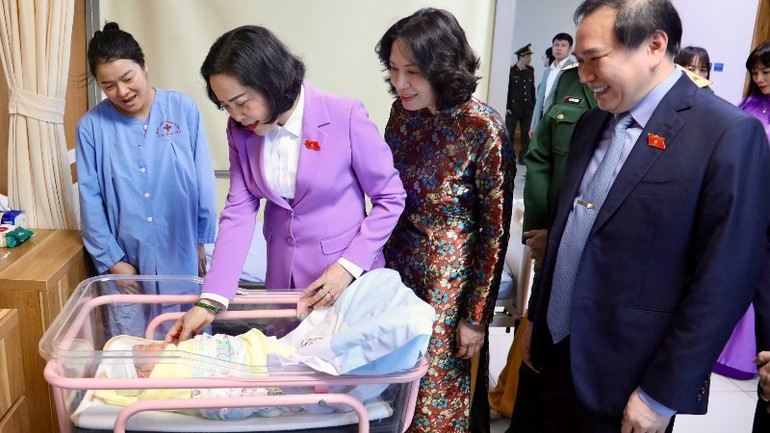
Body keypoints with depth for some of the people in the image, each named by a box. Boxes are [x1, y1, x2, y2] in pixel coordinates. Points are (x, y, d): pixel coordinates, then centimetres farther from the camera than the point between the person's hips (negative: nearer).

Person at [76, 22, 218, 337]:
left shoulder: (184, 109, -7)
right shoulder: (91, 126, -4)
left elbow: (204, 182, -2)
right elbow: (90, 201, -1)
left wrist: (203, 242, 1)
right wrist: (112, 261, -4)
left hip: (182, 257, 0)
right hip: (126, 263, 1)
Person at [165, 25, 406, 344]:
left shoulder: (345, 117, -20)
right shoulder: (240, 130, -6)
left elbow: (391, 198, -12)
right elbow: (239, 213, -7)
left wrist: (350, 265, -18)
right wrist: (210, 301, -15)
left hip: (347, 273, -4)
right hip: (283, 274, 4)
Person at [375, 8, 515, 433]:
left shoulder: (481, 127, -19)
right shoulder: (402, 112, -2)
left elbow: (495, 230, -13)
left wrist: (476, 316, -10)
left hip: (450, 279, -5)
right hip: (398, 267, 5)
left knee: (436, 391, 13)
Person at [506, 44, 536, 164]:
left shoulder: (530, 70, 8)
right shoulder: (510, 70, -7)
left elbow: (532, 88, 13)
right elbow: (505, 89, -7)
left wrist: (534, 105, 10)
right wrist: (506, 107, -9)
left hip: (528, 108, 5)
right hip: (513, 108, -5)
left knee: (526, 134, 6)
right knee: (508, 133, 2)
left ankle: (523, 157, 15)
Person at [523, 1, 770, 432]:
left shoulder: (728, 133, -15)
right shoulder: (591, 124, 6)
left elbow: (723, 282, -16)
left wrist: (661, 395, -13)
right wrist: (538, 322, 14)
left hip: (627, 377, -6)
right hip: (557, 351, 6)